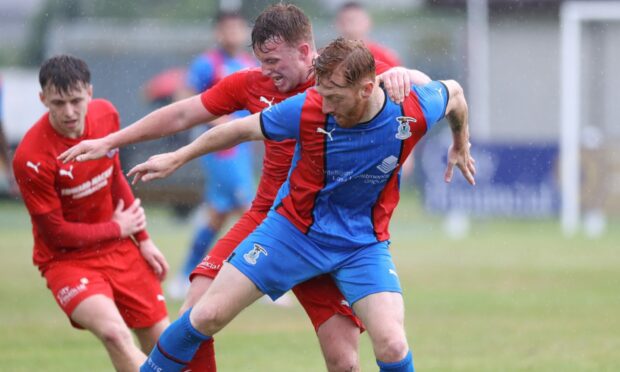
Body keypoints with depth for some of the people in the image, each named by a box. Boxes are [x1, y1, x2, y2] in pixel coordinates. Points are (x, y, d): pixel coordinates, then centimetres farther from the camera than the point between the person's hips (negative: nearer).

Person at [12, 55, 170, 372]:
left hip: (121, 249, 6)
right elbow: (56, 233, -17)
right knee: (114, 333, -31)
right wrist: (117, 229, -7)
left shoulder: (106, 115, -7)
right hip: (67, 259, -6)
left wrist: (142, 238, 13)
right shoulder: (31, 159, -26)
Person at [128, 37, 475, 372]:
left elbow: (454, 92, 2)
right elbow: (243, 129, -6)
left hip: (364, 243, 0)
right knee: (208, 316, -6)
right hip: (294, 229, 0)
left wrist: (460, 145, 21)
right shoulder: (307, 109, -23)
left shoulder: (412, 111, -22)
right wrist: (178, 158, 5)